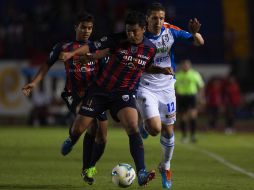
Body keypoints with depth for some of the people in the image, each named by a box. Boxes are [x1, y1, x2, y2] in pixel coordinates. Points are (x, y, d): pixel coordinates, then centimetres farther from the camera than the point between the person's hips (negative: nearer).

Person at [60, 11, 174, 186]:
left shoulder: (150, 49, -3)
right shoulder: (117, 40, -12)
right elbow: (93, 47, -11)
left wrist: (161, 70, -1)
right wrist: (72, 53, -24)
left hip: (125, 94, 0)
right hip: (101, 90, 0)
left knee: (133, 127, -26)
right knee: (78, 128, 5)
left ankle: (141, 173, -31)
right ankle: (71, 142, 46)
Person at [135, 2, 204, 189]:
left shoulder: (170, 32, -11)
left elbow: (199, 42, -10)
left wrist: (194, 33, -31)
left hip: (166, 87, 2)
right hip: (146, 88, -2)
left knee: (168, 132, 7)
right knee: (155, 129, -18)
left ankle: (166, 167, 30)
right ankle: (143, 125, 19)